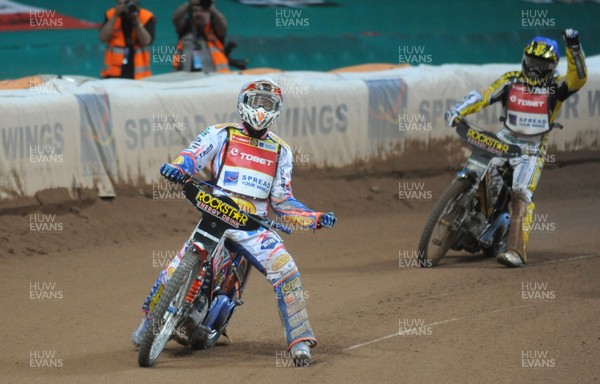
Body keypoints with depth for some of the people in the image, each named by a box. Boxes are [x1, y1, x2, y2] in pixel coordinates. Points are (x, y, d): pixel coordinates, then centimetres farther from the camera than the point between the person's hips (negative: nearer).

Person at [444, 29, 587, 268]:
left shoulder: (554, 86, -1)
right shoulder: (512, 80, 4)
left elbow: (578, 78, -18)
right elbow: (483, 95, -5)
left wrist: (573, 48, -31)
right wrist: (458, 111, -21)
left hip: (532, 150, -5)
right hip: (504, 140, 5)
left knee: (521, 194, -22)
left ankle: (517, 251, -32)